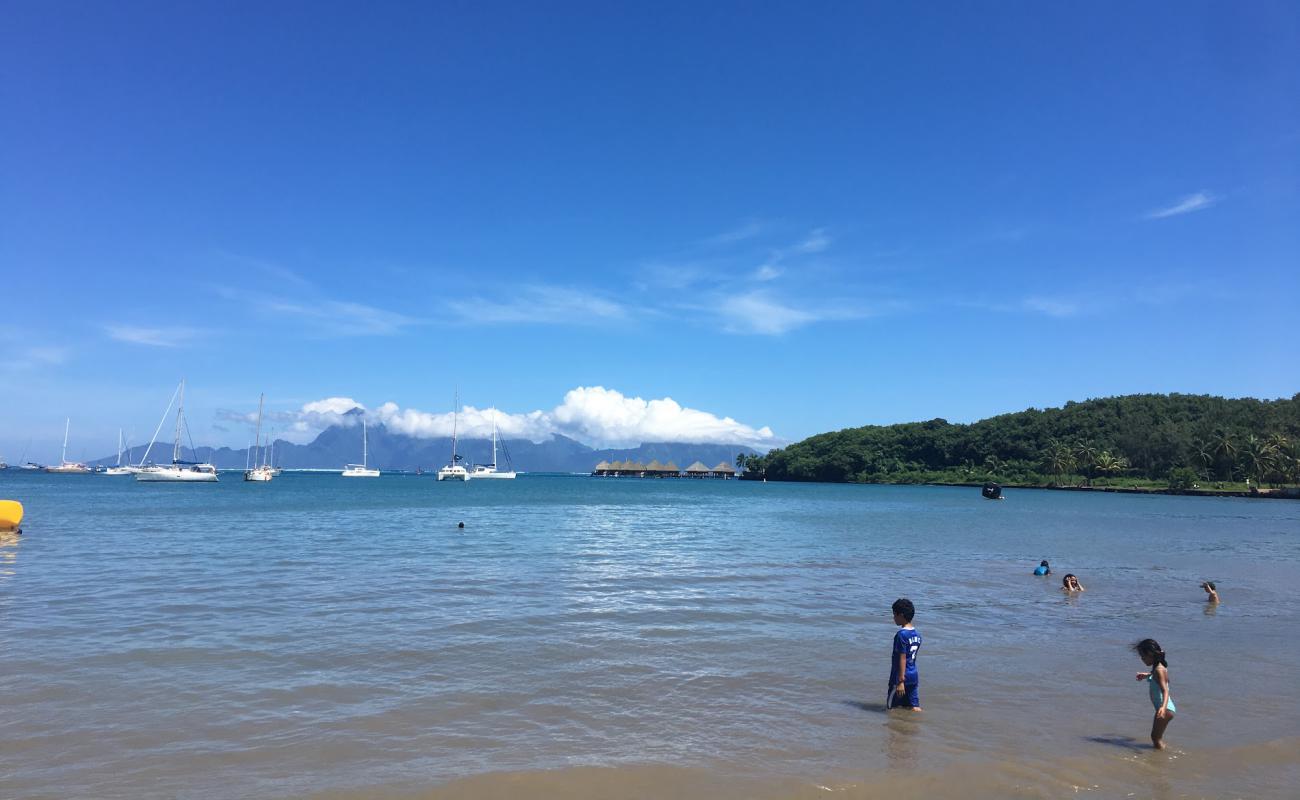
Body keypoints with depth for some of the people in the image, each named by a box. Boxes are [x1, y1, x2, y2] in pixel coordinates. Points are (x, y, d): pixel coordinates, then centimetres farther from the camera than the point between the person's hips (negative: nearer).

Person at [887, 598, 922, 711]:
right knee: (915, 707, 10)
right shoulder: (917, 634, 8)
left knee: (892, 708, 1)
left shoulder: (901, 634, -17)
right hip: (914, 677, 8)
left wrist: (901, 681, -19)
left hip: (902, 677, -8)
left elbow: (902, 659, -20)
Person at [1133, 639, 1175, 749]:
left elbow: (1165, 690, -30)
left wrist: (1163, 707, -44)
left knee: (1156, 737, -4)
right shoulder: (1158, 667, 7)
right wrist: (1147, 675, 44)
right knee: (1156, 736, 20)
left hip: (1165, 709, -10)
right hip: (1163, 707, 10)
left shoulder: (1159, 670, -21)